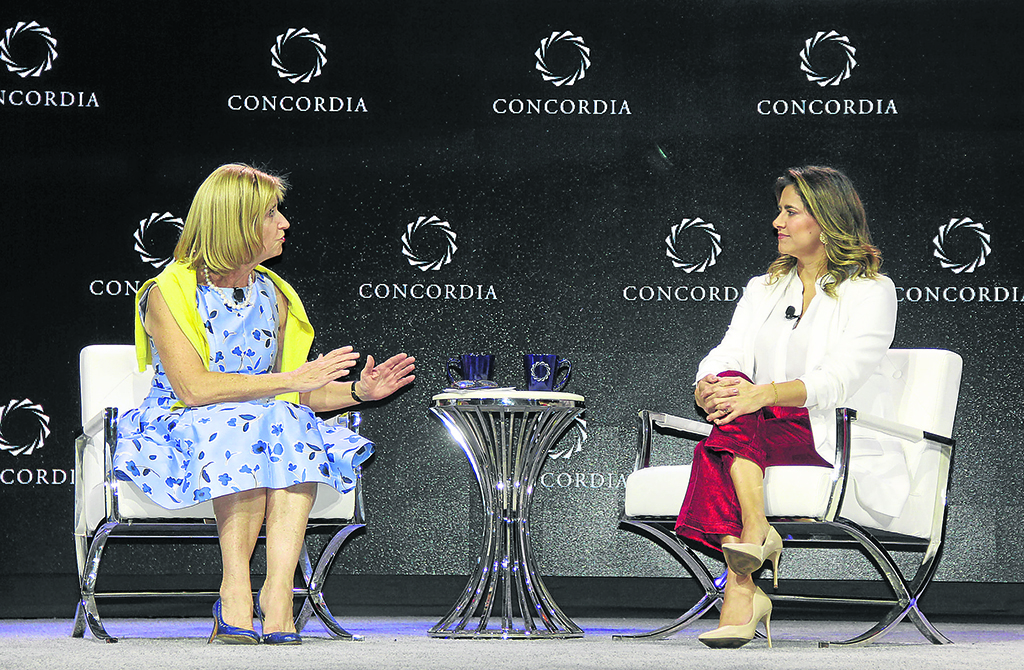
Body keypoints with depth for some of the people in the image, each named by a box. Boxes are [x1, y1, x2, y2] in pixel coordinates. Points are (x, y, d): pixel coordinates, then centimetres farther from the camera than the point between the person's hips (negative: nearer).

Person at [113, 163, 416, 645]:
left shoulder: (272, 295, 13)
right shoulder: (169, 293, -7)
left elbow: (299, 398, 16)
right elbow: (191, 387, -20)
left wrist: (357, 391, -2)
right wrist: (290, 381, -22)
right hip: (177, 432, -5)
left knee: (294, 428, -29)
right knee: (245, 429, -36)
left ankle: (277, 597, -39)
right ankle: (236, 595, -36)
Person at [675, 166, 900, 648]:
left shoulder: (871, 291, 2)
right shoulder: (762, 290, 21)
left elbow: (838, 378, -14)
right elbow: (725, 360, 5)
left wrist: (765, 394, -31)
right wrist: (709, 388, -21)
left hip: (841, 445, -5)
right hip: (759, 436, 5)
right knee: (732, 385, -29)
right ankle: (755, 536, -44)